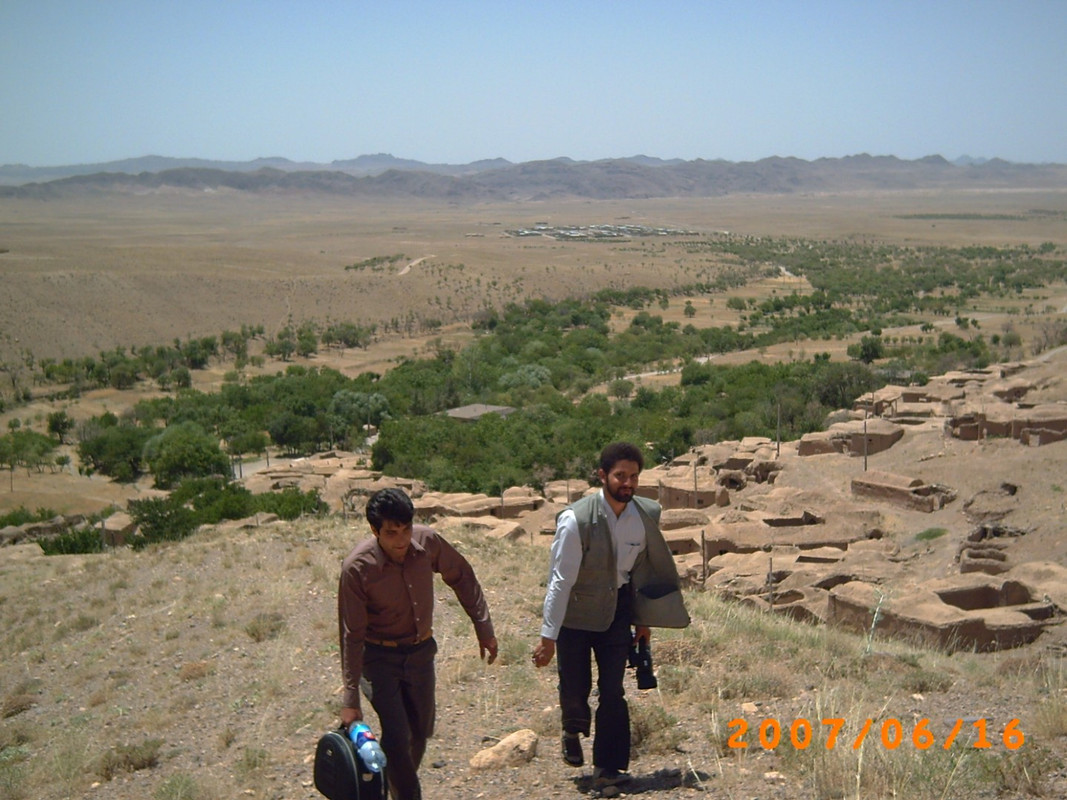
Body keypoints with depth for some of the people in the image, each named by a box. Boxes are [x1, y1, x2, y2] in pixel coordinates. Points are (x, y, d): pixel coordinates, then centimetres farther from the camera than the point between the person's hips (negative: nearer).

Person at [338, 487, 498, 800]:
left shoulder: (428, 542, -17)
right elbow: (352, 635, -18)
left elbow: (463, 579, 2)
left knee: (421, 731, 14)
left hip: (421, 651, 4)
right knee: (396, 735, -16)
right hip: (379, 657, -4)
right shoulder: (357, 567, -26)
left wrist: (484, 628, 3)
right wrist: (350, 698, -16)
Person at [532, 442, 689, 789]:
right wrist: (548, 636, -19)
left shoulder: (647, 515, -8)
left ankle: (607, 768, 10)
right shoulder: (576, 519, -23)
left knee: (613, 690, -1)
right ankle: (573, 733, 38)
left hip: (618, 609, 3)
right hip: (576, 613, -3)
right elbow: (561, 579, -20)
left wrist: (643, 620, 10)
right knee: (575, 688, 3)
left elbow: (647, 568, 6)